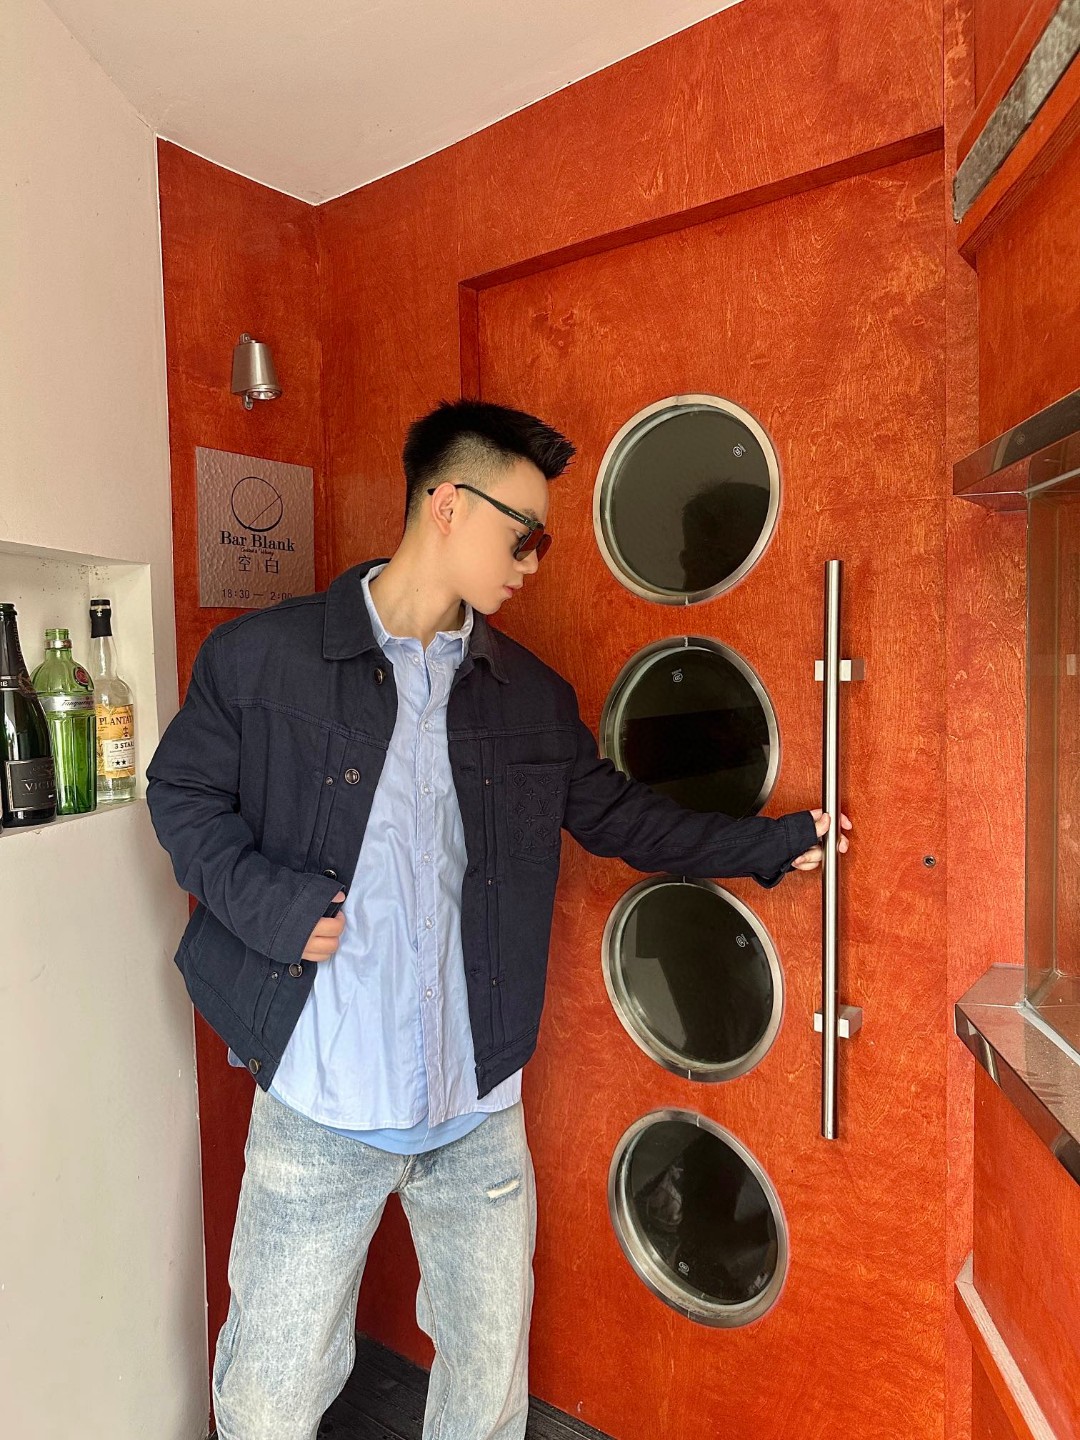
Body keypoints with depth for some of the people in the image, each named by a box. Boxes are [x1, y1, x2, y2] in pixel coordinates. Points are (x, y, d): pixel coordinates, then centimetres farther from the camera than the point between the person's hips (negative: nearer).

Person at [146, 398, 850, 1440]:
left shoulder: (534, 697, 4)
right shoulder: (260, 656, -7)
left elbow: (615, 814, 11)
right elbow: (182, 791, 2)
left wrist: (775, 843, 9)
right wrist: (268, 906, -14)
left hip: (479, 1111, 4)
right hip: (318, 1110, -3)